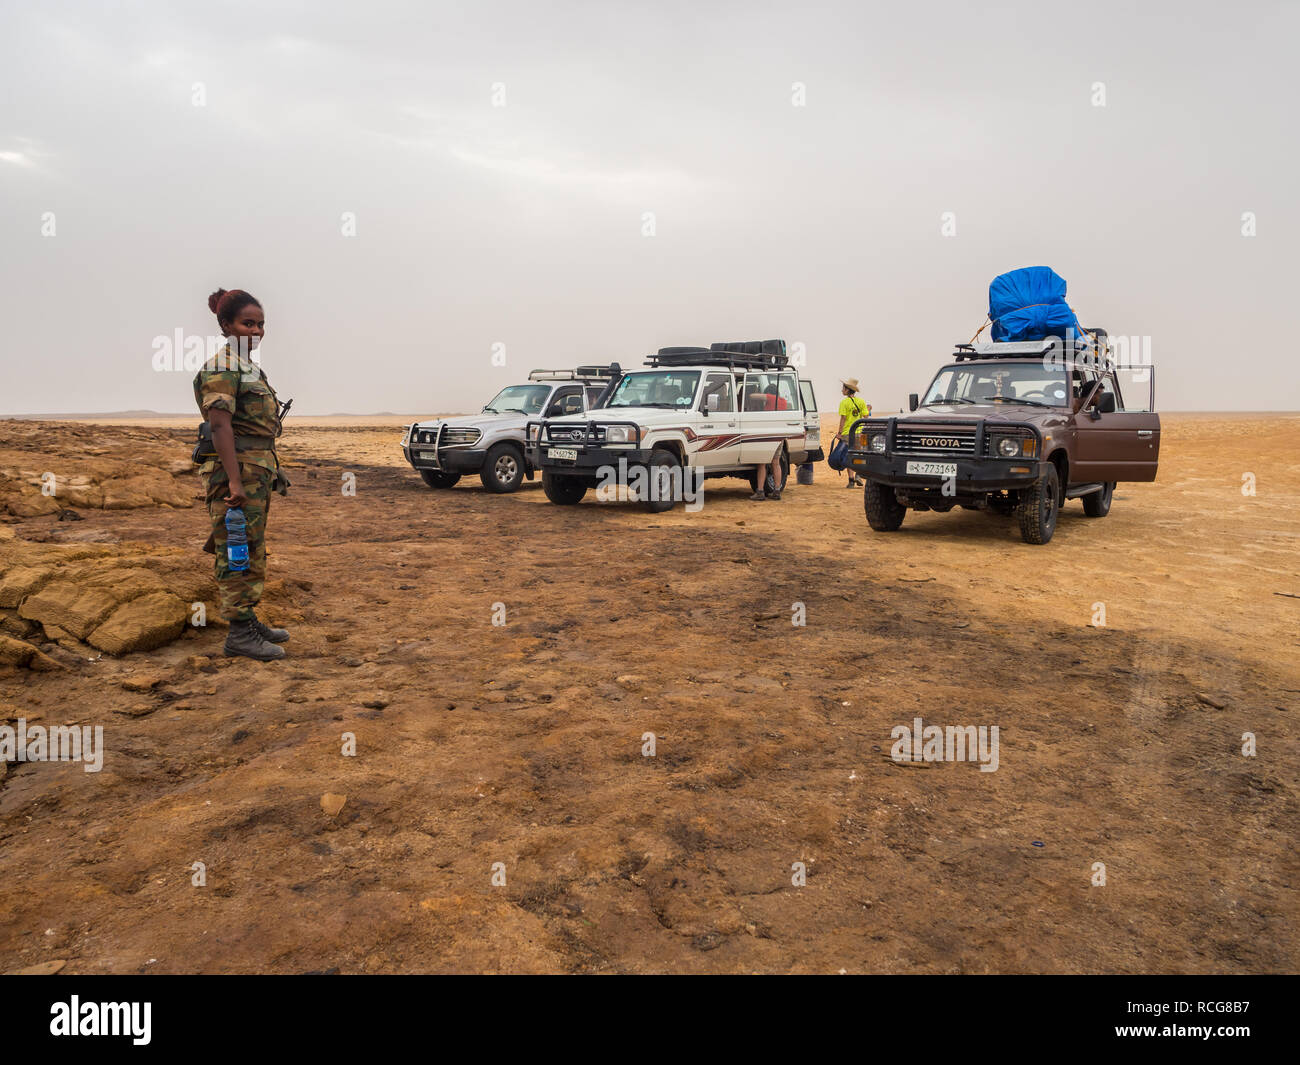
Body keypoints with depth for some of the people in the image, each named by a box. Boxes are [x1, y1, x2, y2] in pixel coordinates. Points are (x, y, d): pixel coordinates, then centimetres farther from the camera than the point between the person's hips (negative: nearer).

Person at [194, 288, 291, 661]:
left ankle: (248, 620, 25)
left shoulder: (249, 368, 18)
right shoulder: (221, 368, -11)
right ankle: (239, 633, 0)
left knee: (253, 551, 15)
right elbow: (220, 425, -19)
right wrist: (234, 481, -26)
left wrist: (270, 474, 23)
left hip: (258, 471, 10)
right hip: (235, 469, -10)